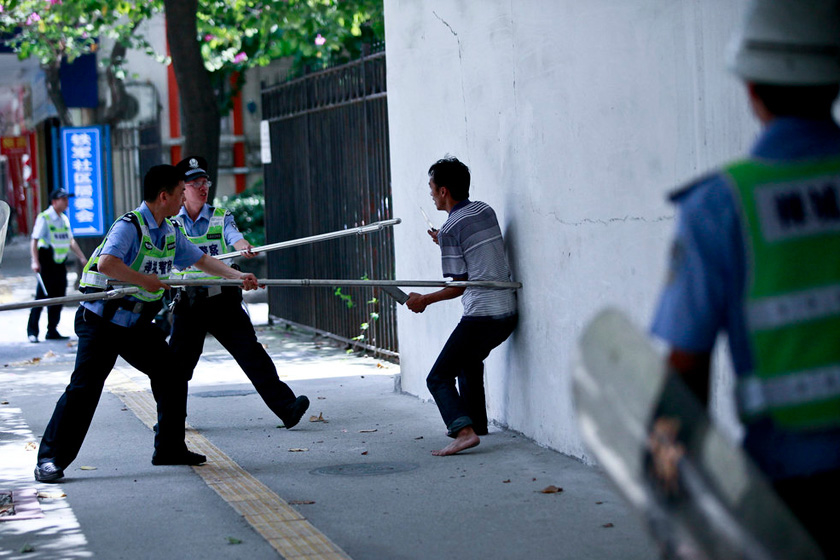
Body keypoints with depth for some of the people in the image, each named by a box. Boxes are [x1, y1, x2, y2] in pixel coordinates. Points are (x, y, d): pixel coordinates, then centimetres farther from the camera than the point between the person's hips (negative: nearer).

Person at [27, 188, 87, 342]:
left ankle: (52, 331, 15)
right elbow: (34, 241, -14)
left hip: (60, 263, 7)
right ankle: (32, 332, 0)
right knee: (41, 296, -6)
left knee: (59, 296, 6)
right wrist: (35, 261, -24)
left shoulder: (64, 219, 14)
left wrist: (82, 258, 18)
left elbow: (71, 241, 23)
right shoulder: (44, 218, -8)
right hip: (47, 263, -7)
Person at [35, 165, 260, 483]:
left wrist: (239, 277, 9)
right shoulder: (129, 226, -19)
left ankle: (169, 449, 21)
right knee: (84, 387, -13)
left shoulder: (170, 233, 8)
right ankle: (50, 459, -8)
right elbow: (106, 263, -35)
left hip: (137, 324, 9)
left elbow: (202, 261, 19)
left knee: (172, 377, 8)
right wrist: (145, 280, -27)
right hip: (101, 321, -9)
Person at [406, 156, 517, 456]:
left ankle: (463, 430, -25)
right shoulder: (486, 211, 11)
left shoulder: (450, 230, -10)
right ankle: (476, 423, 38)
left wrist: (425, 299, 5)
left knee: (439, 378, -4)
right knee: (470, 359, 33)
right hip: (509, 312, 8)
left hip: (480, 316, -8)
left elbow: (459, 286, -8)